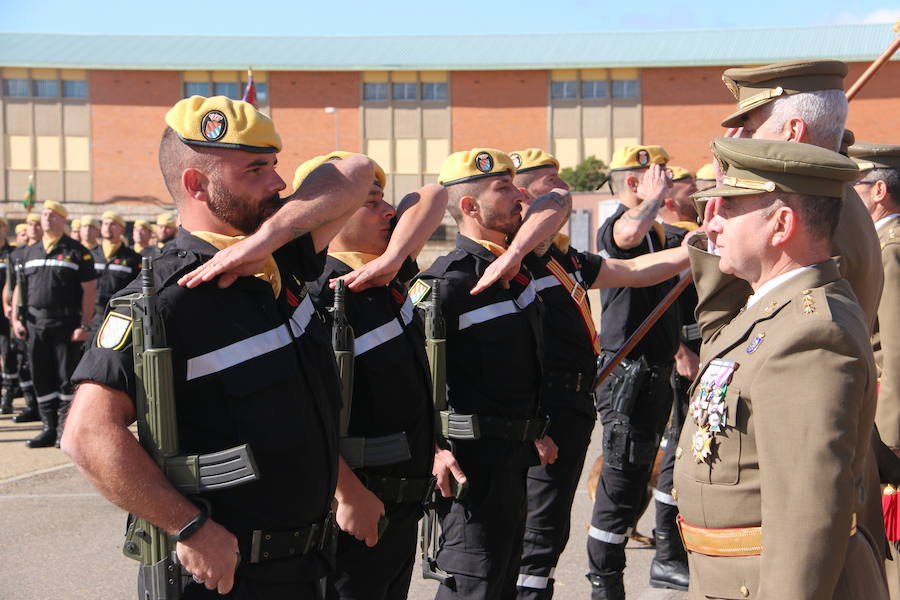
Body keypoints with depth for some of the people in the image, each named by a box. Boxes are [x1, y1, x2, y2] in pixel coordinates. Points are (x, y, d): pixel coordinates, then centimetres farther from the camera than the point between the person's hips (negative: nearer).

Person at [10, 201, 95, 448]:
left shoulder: (77, 252, -1)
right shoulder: (29, 253, 15)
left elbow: (89, 290, -6)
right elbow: (20, 287, 17)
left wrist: (84, 325, -12)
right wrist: (16, 318, 6)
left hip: (66, 323, -5)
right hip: (35, 323, 5)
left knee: (66, 377, -1)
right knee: (41, 378, 7)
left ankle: (64, 429, 7)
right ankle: (49, 428, 16)